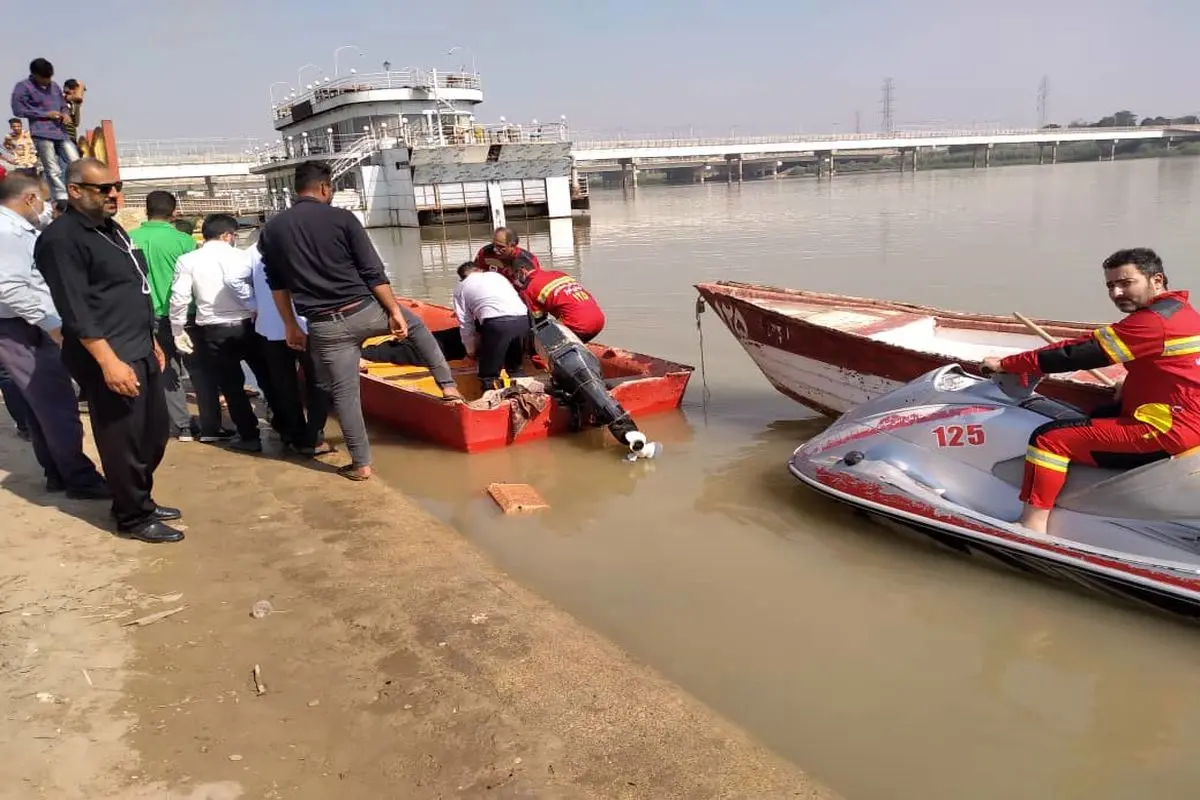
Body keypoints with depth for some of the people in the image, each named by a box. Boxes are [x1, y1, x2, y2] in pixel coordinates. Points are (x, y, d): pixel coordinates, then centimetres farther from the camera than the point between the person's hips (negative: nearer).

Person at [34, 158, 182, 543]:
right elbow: (74, 309, -20)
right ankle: (134, 517, 12)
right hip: (109, 357, -9)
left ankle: (142, 501, 30)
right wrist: (109, 360, -25)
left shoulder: (112, 230, 16)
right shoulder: (62, 238, -13)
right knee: (123, 440, 0)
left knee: (154, 432, 15)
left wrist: (151, 341, 23)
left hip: (140, 351, 9)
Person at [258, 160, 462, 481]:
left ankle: (361, 464, 19)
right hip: (364, 310, -2)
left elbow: (277, 284, 11)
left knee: (344, 393, 11)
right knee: (415, 324, 26)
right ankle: (448, 385, 20)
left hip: (325, 326, 2)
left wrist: (290, 325, 20)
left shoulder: (272, 230, 5)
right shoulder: (342, 218, -6)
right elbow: (373, 271, -8)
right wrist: (394, 311, -2)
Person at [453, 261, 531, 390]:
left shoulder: (461, 287, 22)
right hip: (522, 319, 5)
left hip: (496, 322, -4)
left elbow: (465, 323, 19)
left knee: (489, 375, 9)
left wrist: (470, 350, 31)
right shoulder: (496, 275, 33)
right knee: (516, 369, 25)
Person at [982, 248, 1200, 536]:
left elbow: (1078, 354, -20)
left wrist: (1007, 364, -16)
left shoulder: (1154, 321, -19)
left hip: (1165, 429, -11)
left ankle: (1031, 528, -17)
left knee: (1050, 438, -16)